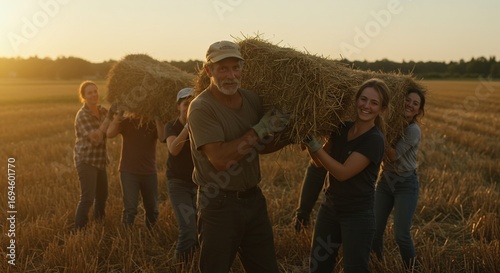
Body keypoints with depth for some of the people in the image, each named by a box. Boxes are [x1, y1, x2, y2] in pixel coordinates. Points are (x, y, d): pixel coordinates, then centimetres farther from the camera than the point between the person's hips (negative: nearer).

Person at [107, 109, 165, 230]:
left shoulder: (154, 123, 2)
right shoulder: (126, 121, -1)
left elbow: (163, 137, -19)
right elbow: (109, 133, -18)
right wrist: (119, 113, -21)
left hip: (149, 173, 2)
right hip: (129, 171, -2)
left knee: (152, 210, 11)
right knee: (130, 209, -9)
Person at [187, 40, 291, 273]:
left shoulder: (252, 100, 4)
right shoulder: (201, 108, -16)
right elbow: (220, 159, -26)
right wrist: (260, 129, -21)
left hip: (254, 199, 7)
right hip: (219, 203, -6)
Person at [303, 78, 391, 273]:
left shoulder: (374, 140, -18)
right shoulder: (343, 128, 1)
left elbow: (342, 172, -23)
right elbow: (322, 163, 8)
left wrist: (314, 144, -21)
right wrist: (306, 136, -7)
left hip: (357, 215, -6)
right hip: (329, 208, 7)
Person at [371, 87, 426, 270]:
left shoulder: (413, 130, -16)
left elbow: (394, 155, -21)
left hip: (406, 185, -5)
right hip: (385, 180, 5)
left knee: (401, 235, -6)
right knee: (375, 231, 5)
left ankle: (411, 268, 18)